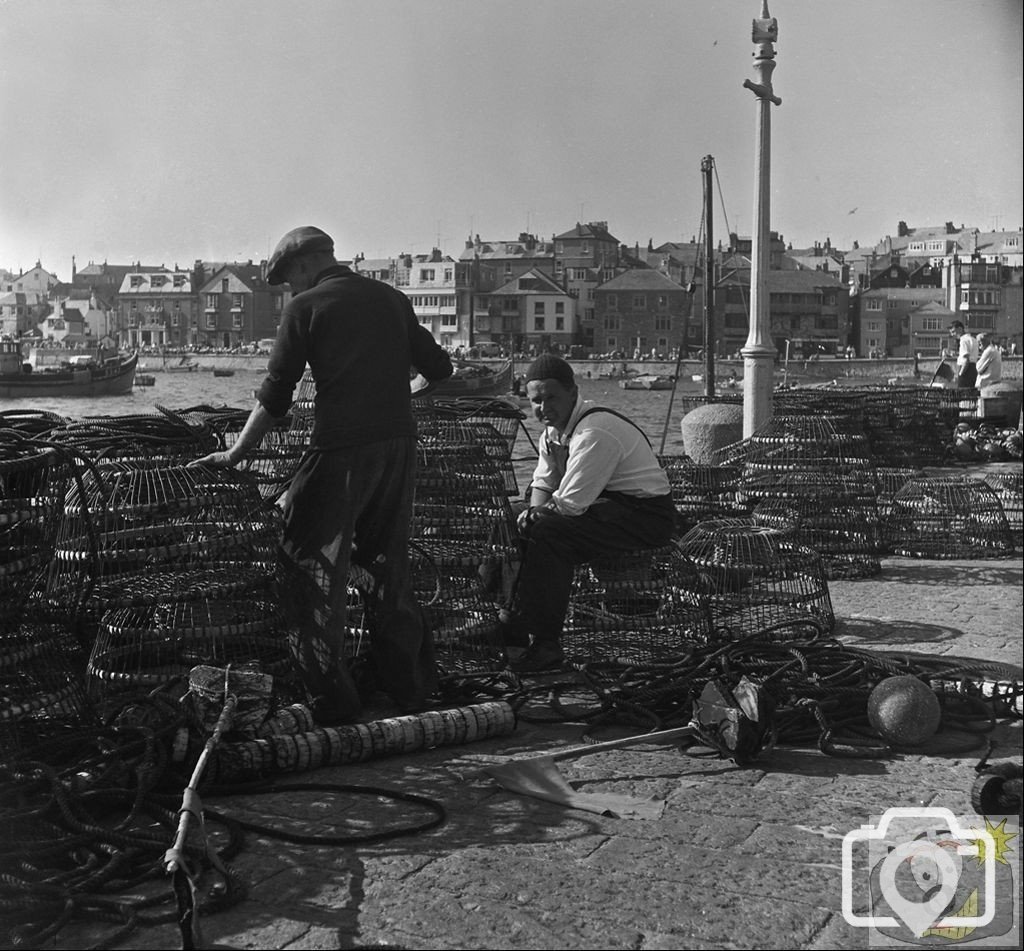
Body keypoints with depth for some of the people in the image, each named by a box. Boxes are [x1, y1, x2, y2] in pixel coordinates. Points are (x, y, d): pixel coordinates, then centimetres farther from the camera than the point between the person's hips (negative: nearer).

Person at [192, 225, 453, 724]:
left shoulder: (305, 307, -2)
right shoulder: (391, 299, 12)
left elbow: (274, 396, -4)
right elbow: (439, 368, 15)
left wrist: (236, 452, 5)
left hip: (341, 451, -6)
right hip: (400, 445, 6)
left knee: (311, 570, 5)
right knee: (389, 562, 19)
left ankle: (334, 700, 4)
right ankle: (413, 687, 24)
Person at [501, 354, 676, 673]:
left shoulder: (595, 433, -24)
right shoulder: (554, 428, 7)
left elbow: (569, 505, -25)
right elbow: (542, 485, 12)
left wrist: (536, 515, -7)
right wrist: (535, 511, -11)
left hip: (644, 516, -10)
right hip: (607, 505, 10)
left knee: (546, 532, -27)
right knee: (523, 524, 3)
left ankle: (545, 644, -19)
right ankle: (514, 629, 11)